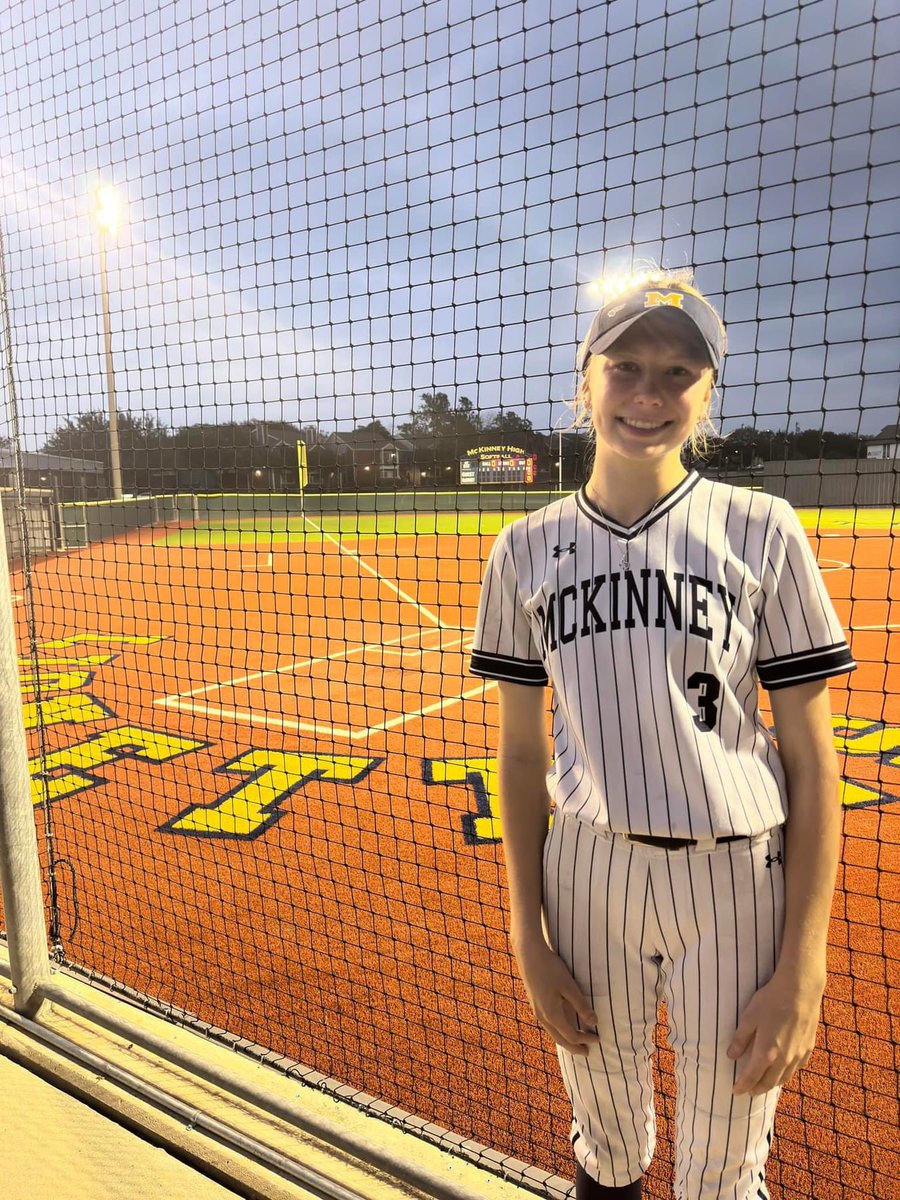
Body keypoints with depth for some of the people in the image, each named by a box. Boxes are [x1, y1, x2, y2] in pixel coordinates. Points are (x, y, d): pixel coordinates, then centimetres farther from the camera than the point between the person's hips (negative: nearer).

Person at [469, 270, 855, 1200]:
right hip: (584, 876, 2)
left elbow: (813, 762, -4)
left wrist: (802, 970, -6)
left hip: (736, 882, -1)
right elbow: (521, 752, 4)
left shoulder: (761, 531, -5)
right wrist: (528, 935, 2)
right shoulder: (527, 549, 0)